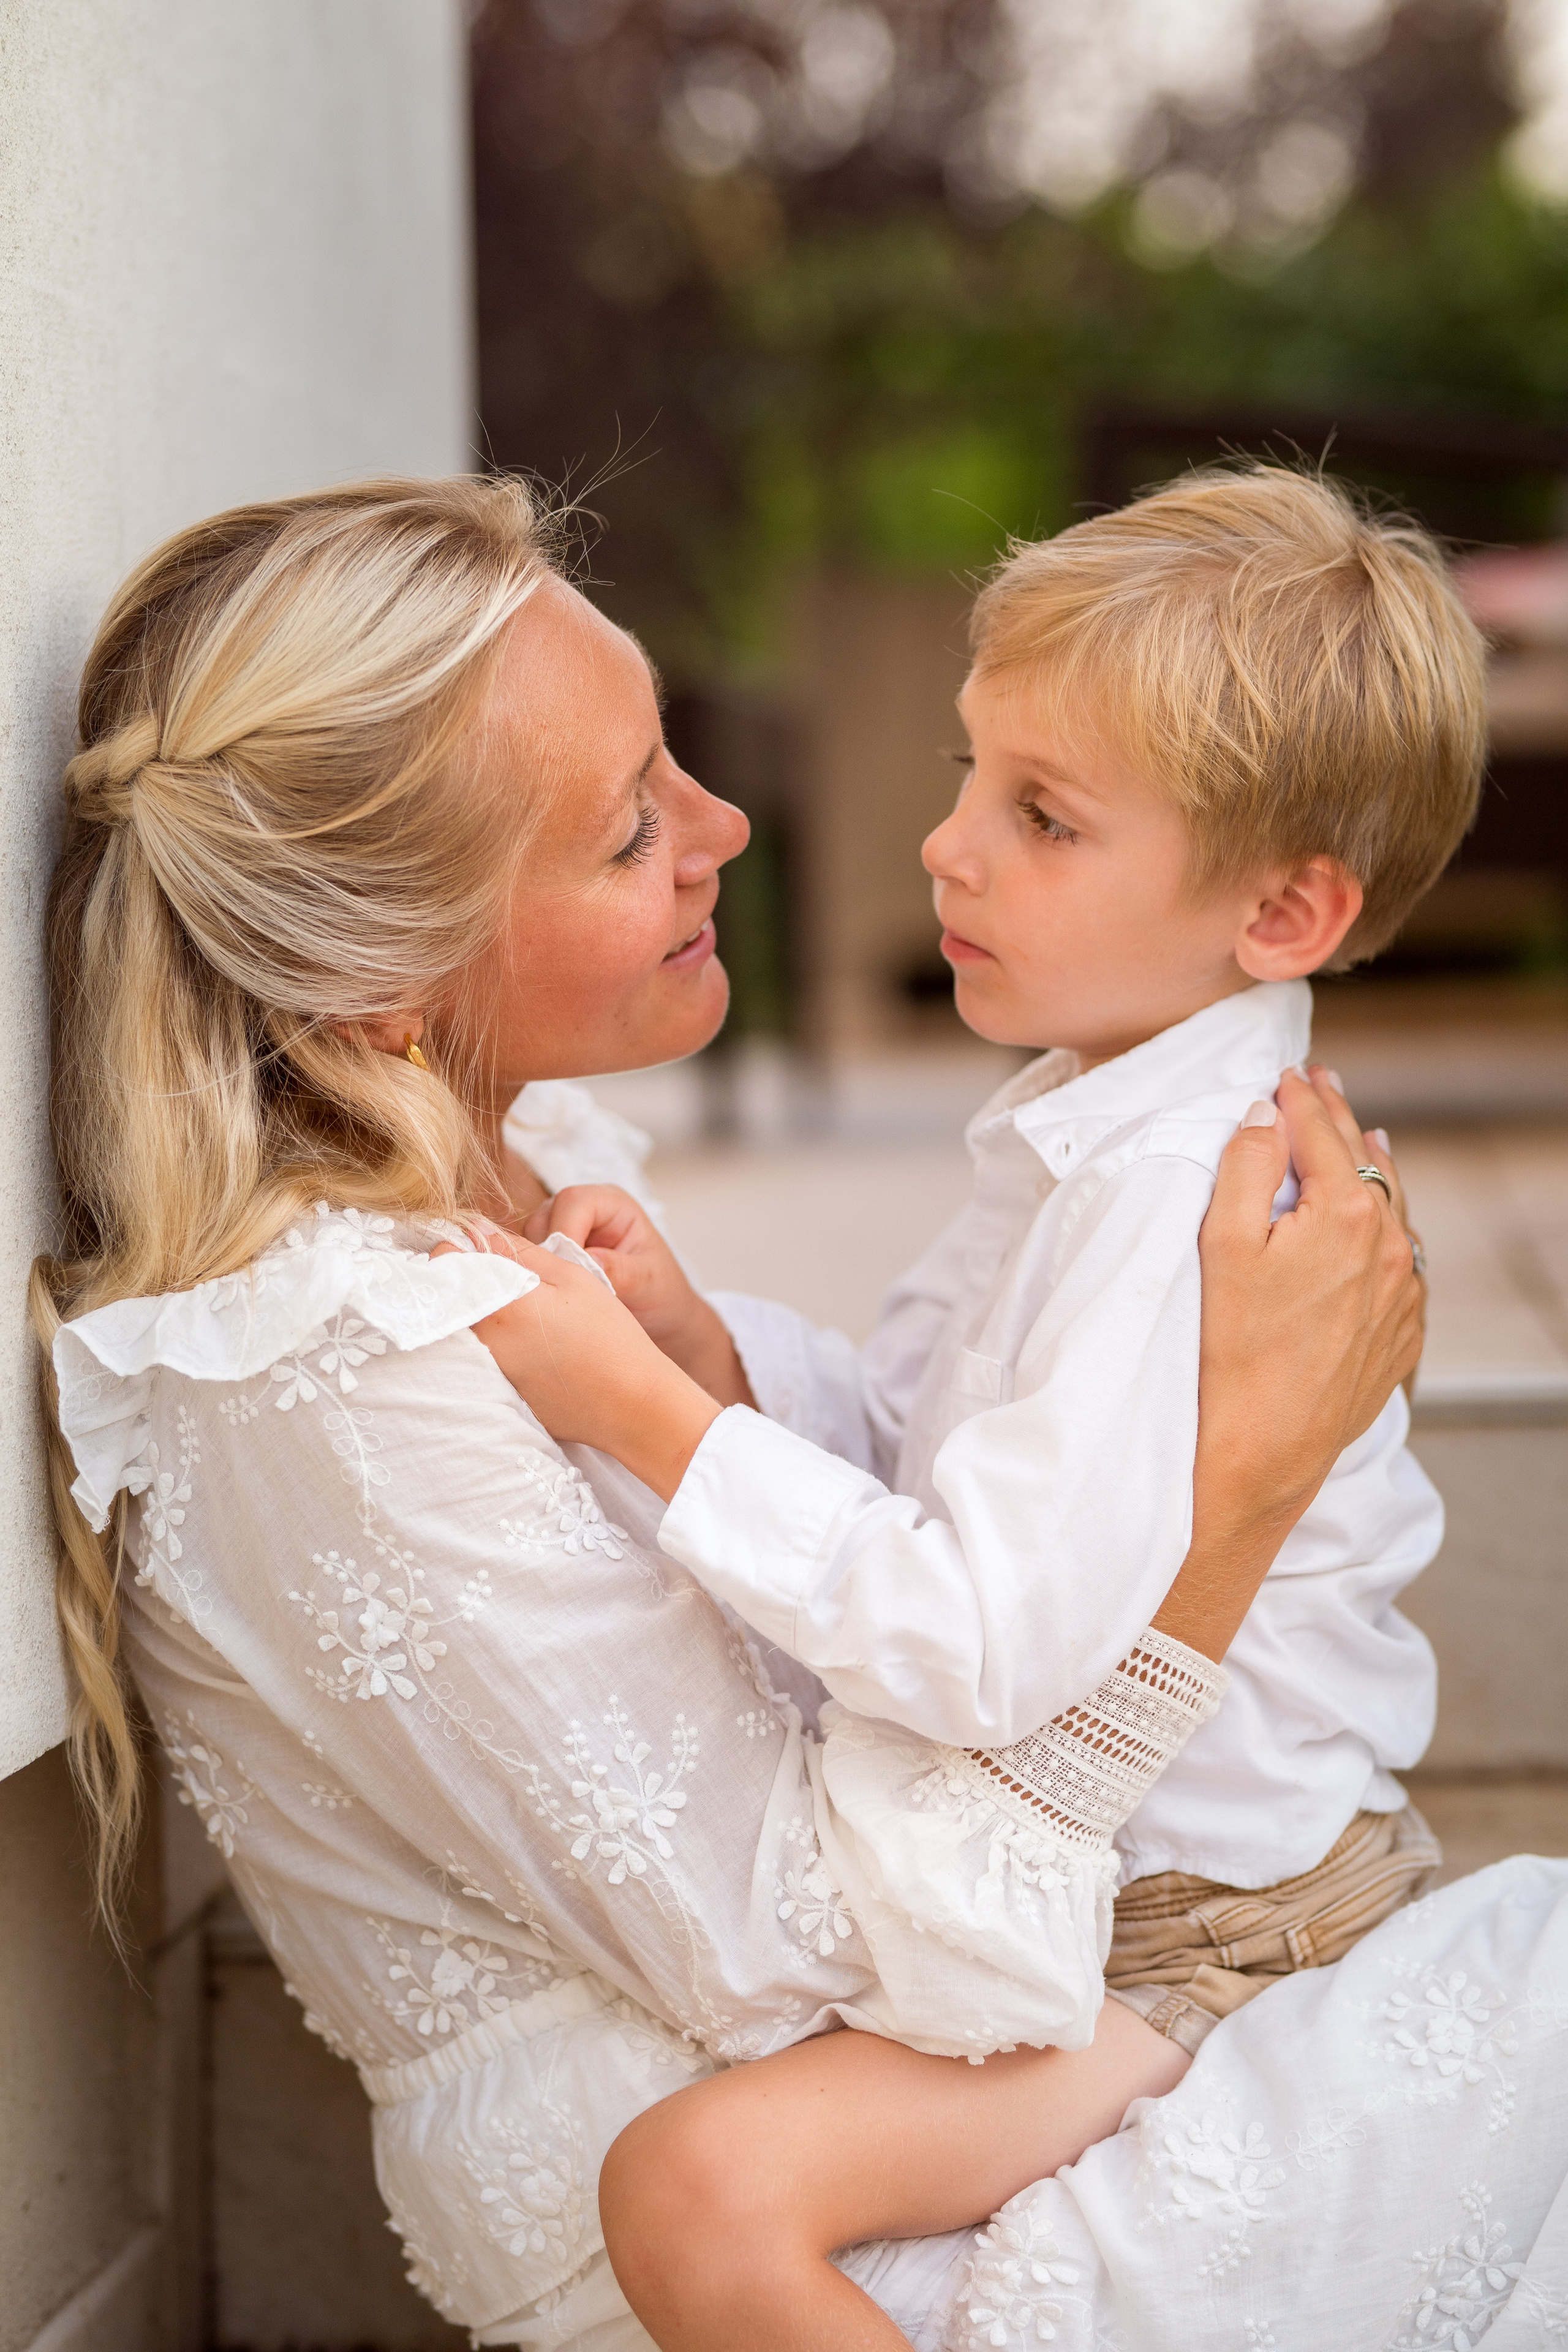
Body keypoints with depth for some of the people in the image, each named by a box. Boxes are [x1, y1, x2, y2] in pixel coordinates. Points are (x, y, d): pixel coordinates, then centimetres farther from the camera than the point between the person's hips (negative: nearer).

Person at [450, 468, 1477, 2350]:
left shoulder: (1190, 1207, -28)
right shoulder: (1100, 1129, 6)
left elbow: (984, 1644, -31)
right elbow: (911, 1434, 11)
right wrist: (701, 1343, -8)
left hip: (1202, 1956, -10)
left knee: (701, 2184, -27)